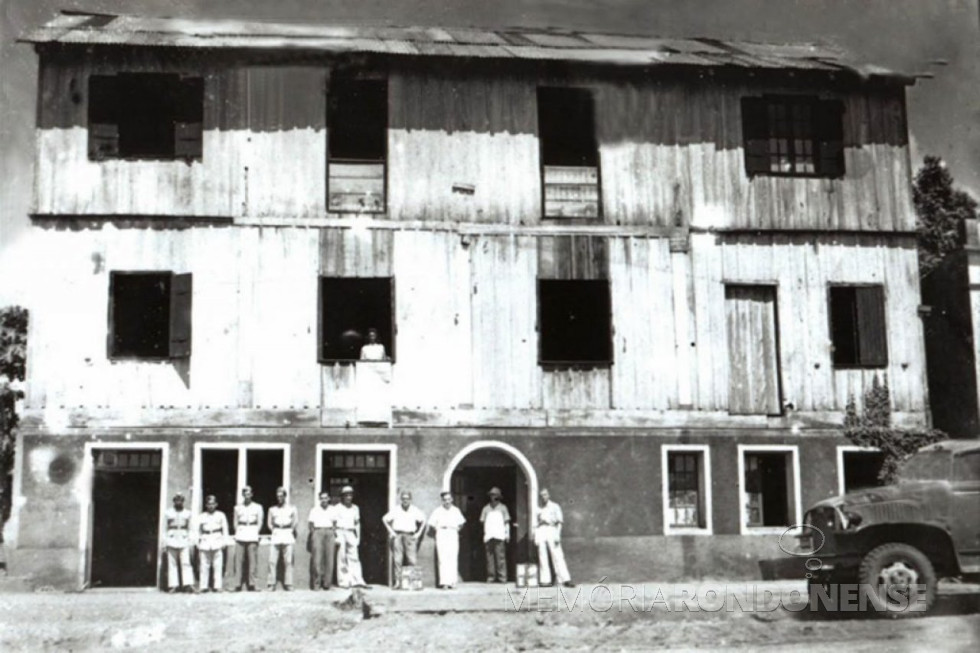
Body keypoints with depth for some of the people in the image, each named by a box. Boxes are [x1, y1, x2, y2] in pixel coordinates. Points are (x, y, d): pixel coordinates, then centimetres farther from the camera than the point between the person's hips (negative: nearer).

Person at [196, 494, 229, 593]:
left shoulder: (221, 515, 8)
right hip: (205, 542, 1)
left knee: (218, 565, -6)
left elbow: (225, 529, 11)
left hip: (217, 542, -1)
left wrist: (224, 542, 3)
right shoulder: (201, 517, 9)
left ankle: (217, 586, -3)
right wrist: (198, 545, 8)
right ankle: (203, 586, 3)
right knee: (204, 566, -2)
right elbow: (198, 531, 13)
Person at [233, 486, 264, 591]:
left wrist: (255, 532, 3)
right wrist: (237, 532, 4)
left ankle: (251, 584, -4)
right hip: (240, 536, 1)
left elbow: (260, 522, 11)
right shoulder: (238, 508, 13)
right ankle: (238, 584, -4)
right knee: (239, 560, -5)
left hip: (252, 536, -1)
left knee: (252, 560, -7)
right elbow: (235, 522, 16)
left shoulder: (257, 507, 10)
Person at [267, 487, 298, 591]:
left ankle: (288, 584, -2)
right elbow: (269, 523, 13)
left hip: (287, 535, -1)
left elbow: (296, 521, 7)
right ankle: (271, 584, -5)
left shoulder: (292, 508, 14)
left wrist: (291, 529, -4)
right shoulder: (272, 509, 18)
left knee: (288, 561, -5)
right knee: (272, 561, -8)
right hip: (276, 535, 1)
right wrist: (273, 530, -1)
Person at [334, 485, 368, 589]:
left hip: (351, 534, 4)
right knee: (342, 558, -4)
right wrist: (336, 537, -9)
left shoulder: (355, 508, 16)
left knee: (354, 557, -5)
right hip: (340, 533, -4)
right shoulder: (338, 508, 2)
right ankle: (343, 581, -2)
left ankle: (357, 580, -10)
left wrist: (358, 537, 15)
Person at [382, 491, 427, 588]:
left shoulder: (415, 510, 6)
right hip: (397, 535, 0)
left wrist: (418, 533, 9)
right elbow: (384, 519, 10)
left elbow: (423, 521, 18)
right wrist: (391, 532, 4)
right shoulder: (395, 510, 3)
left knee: (413, 560, -7)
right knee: (397, 559, -4)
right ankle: (397, 581, -1)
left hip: (410, 536, 1)